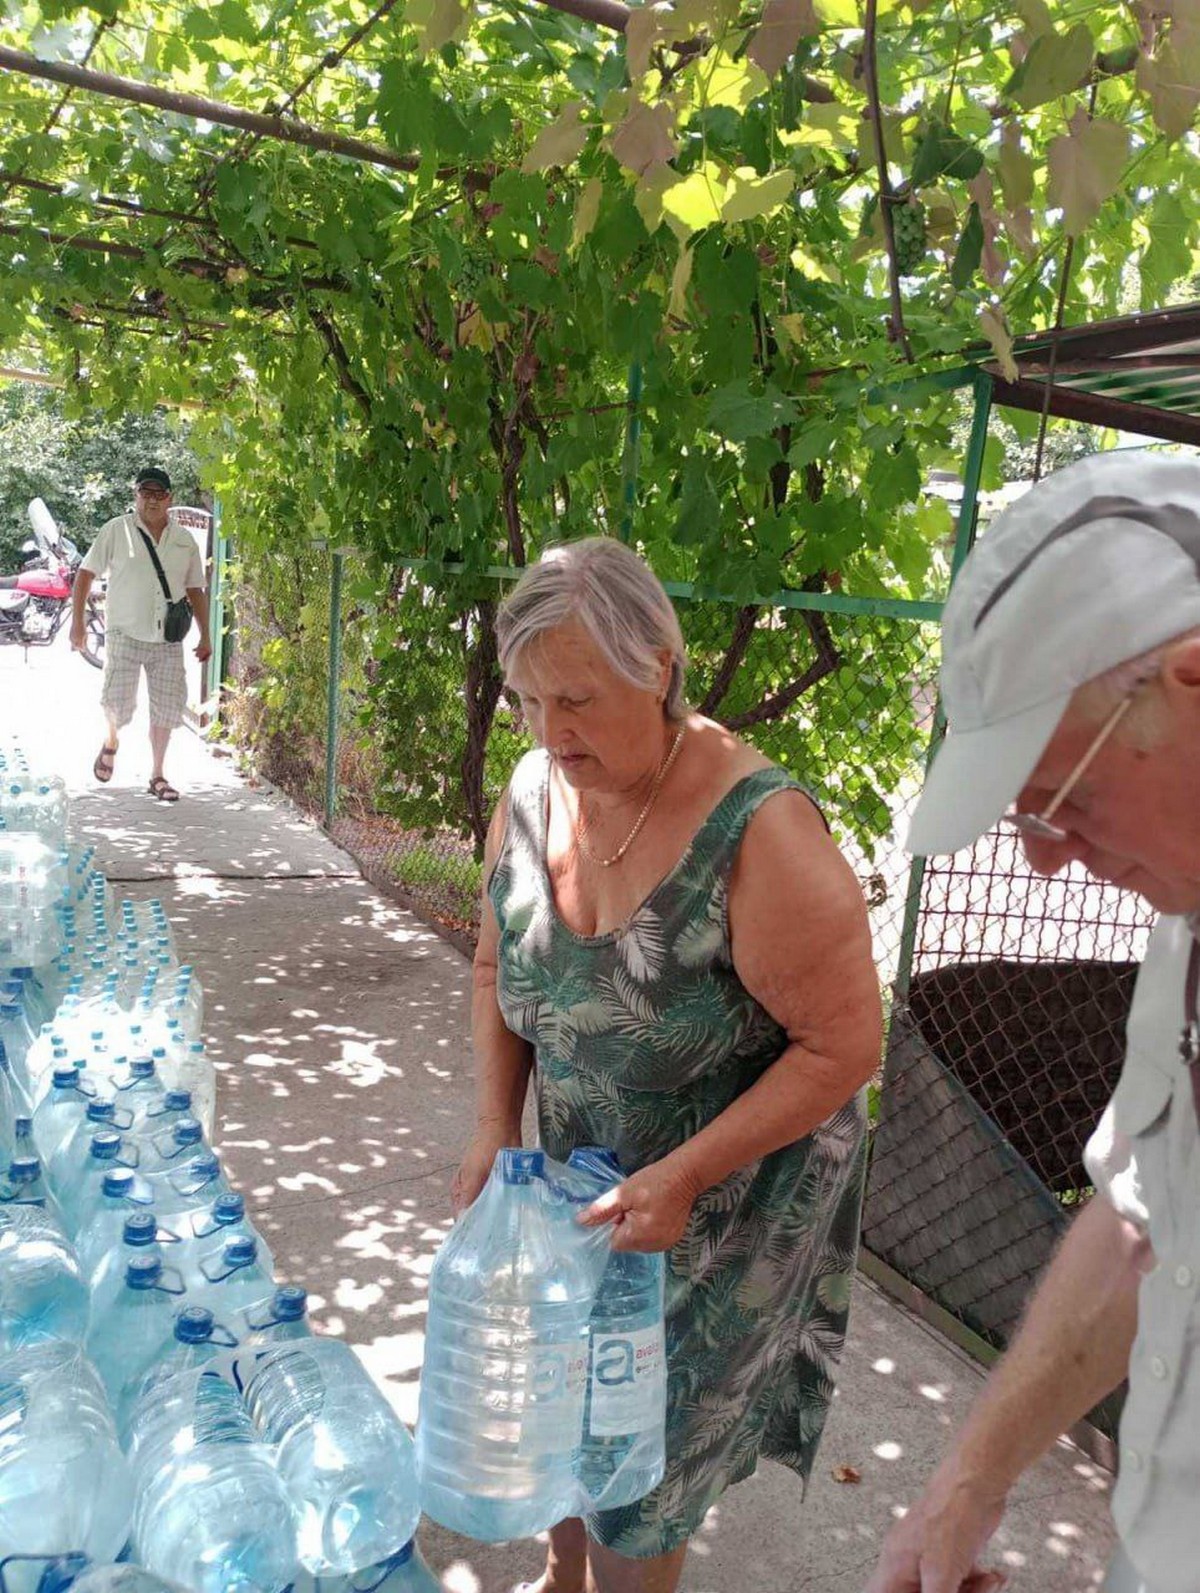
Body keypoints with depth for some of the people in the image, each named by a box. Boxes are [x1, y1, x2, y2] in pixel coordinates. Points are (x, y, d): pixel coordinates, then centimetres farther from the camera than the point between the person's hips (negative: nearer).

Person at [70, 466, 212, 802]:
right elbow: (86, 574, 2)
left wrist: (205, 636, 10)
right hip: (125, 634, -3)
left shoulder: (185, 540, 9)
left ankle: (157, 775, 18)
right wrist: (77, 621, -5)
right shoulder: (115, 531, 0)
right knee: (117, 703, -11)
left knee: (167, 708, 3)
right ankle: (111, 742, 24)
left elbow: (195, 590, 15)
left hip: (168, 640, 3)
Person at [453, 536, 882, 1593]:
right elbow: (501, 967, 5)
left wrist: (684, 1178, -25)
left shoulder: (758, 832, -30)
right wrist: (496, 1129, -4)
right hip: (583, 1170, 6)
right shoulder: (534, 791, -11)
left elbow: (844, 1046, -23)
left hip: (733, 1190, -5)